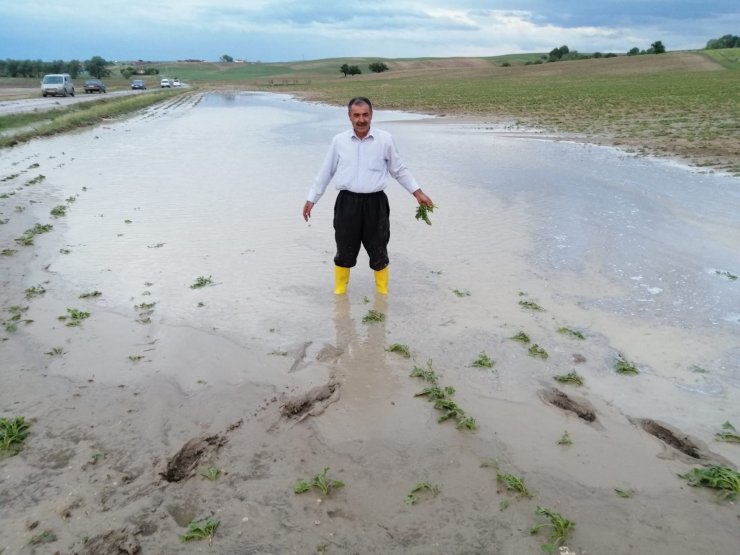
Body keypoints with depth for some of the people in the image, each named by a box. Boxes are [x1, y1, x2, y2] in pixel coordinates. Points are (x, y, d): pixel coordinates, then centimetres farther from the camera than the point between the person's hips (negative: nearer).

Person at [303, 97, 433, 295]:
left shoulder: (385, 139, -1)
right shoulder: (339, 141, 1)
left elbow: (399, 170, 9)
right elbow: (325, 172, 10)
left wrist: (418, 193, 6)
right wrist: (311, 199, 11)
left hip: (375, 203, 0)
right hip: (347, 203, 1)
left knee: (378, 251, 11)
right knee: (345, 251, 11)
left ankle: (382, 292, 31)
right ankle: (339, 292, 31)